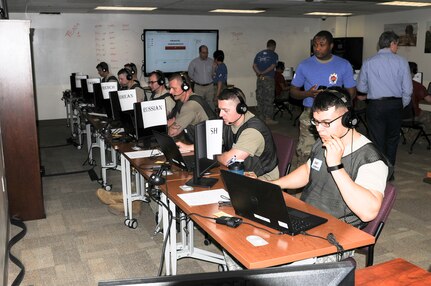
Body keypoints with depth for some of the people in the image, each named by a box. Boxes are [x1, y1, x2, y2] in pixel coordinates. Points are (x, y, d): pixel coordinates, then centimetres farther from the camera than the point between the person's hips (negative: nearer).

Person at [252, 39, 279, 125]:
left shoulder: (259, 54, 12)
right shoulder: (274, 55, -2)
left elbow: (254, 66, 1)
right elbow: (272, 67, -13)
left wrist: (259, 73, -10)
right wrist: (263, 73, -9)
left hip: (259, 79, 5)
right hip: (268, 79, -5)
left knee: (260, 98, 9)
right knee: (269, 99, 0)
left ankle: (262, 117, 14)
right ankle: (268, 118, 0)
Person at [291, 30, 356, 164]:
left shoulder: (344, 65, 4)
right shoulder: (304, 65, 5)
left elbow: (351, 92, 7)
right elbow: (293, 92, 8)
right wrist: (308, 94, -13)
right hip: (309, 115, 0)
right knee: (305, 154, -2)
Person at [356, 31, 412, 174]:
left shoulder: (368, 62, -2)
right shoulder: (401, 61, -4)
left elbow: (361, 87, 3)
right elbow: (407, 88, -4)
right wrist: (403, 105, 12)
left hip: (375, 105, 0)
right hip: (395, 105, 0)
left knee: (377, 140, 8)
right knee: (392, 139, 16)